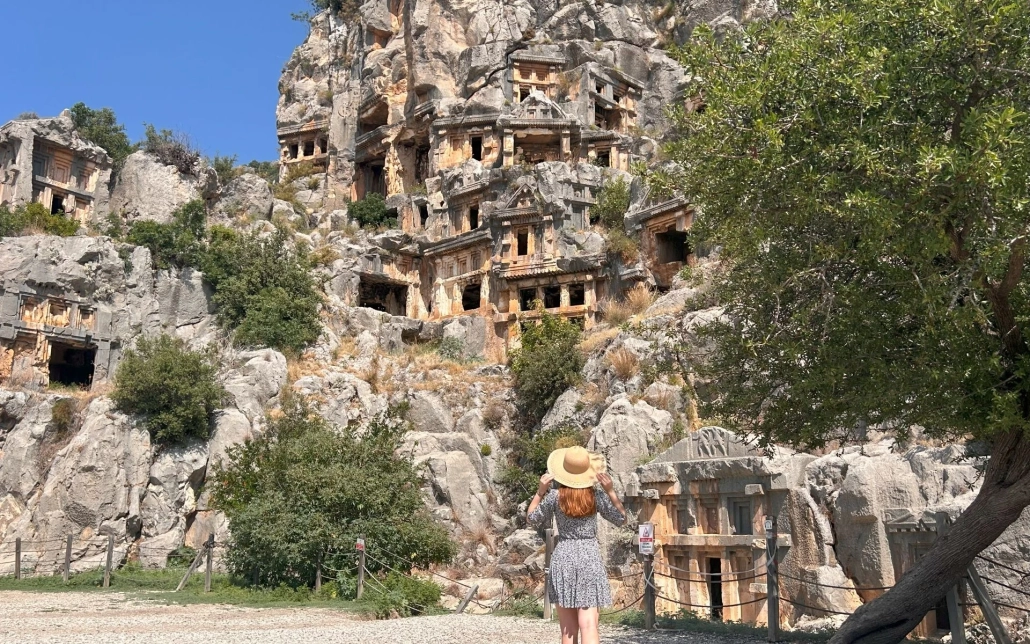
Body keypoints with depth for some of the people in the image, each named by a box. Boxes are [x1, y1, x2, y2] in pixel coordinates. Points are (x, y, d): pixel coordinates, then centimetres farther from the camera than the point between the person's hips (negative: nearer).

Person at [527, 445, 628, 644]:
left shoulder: (554, 496, -5)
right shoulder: (596, 495, -4)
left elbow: (532, 518, 11)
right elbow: (621, 518, 9)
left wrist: (540, 491, 5)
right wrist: (610, 491, 1)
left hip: (563, 558, 1)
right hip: (590, 558, -1)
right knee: (588, 625, -6)